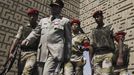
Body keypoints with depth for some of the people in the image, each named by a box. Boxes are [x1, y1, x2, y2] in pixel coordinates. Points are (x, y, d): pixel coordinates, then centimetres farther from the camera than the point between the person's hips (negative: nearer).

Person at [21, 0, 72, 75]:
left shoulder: (65, 21, 12)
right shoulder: (43, 20, 25)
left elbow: (68, 39, 8)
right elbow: (35, 32, 20)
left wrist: (67, 56, 3)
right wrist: (28, 39, -1)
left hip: (55, 52, -5)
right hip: (43, 53, 6)